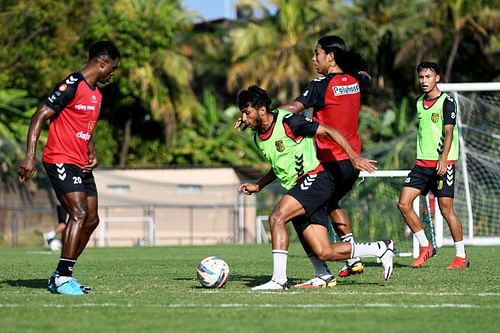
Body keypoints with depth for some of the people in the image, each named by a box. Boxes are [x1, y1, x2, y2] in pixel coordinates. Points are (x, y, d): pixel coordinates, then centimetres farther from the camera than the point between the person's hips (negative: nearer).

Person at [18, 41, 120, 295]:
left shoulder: (97, 94, 16)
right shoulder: (72, 85, -13)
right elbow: (39, 117, -15)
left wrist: (92, 153, 10)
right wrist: (30, 155, -23)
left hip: (80, 165, 10)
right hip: (60, 160, -10)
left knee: (91, 219, 8)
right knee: (79, 213, -20)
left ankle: (60, 276, 15)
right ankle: (63, 278, -19)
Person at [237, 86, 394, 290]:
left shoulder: (288, 122, -12)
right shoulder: (259, 138, 12)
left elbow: (329, 131, -8)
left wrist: (354, 157, -14)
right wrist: (258, 186, 15)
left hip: (314, 179, -8)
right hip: (297, 188, 8)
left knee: (277, 217, -26)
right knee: (324, 253, -1)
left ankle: (279, 279, -25)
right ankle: (380, 249, 15)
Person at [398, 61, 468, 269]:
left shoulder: (446, 102, -7)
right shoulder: (420, 102, 13)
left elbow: (448, 133, -15)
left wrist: (443, 159, -26)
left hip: (443, 163, -7)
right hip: (422, 162, 7)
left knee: (446, 208, -7)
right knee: (403, 203, -4)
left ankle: (461, 256, 6)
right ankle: (425, 247, 8)